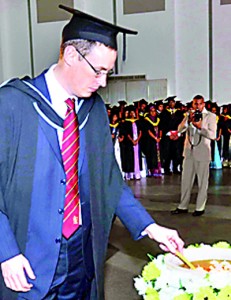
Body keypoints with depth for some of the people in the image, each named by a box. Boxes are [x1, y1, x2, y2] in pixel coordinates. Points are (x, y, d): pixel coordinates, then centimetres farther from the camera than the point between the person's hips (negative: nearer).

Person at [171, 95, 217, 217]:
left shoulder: (211, 116, -3)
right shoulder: (189, 114, 10)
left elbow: (212, 135, -11)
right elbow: (180, 129, 1)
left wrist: (200, 127, -22)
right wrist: (189, 120, -14)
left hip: (202, 153, -4)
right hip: (189, 152, 4)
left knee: (202, 181, 4)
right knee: (186, 180, 10)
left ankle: (200, 208, 14)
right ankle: (183, 206, 20)